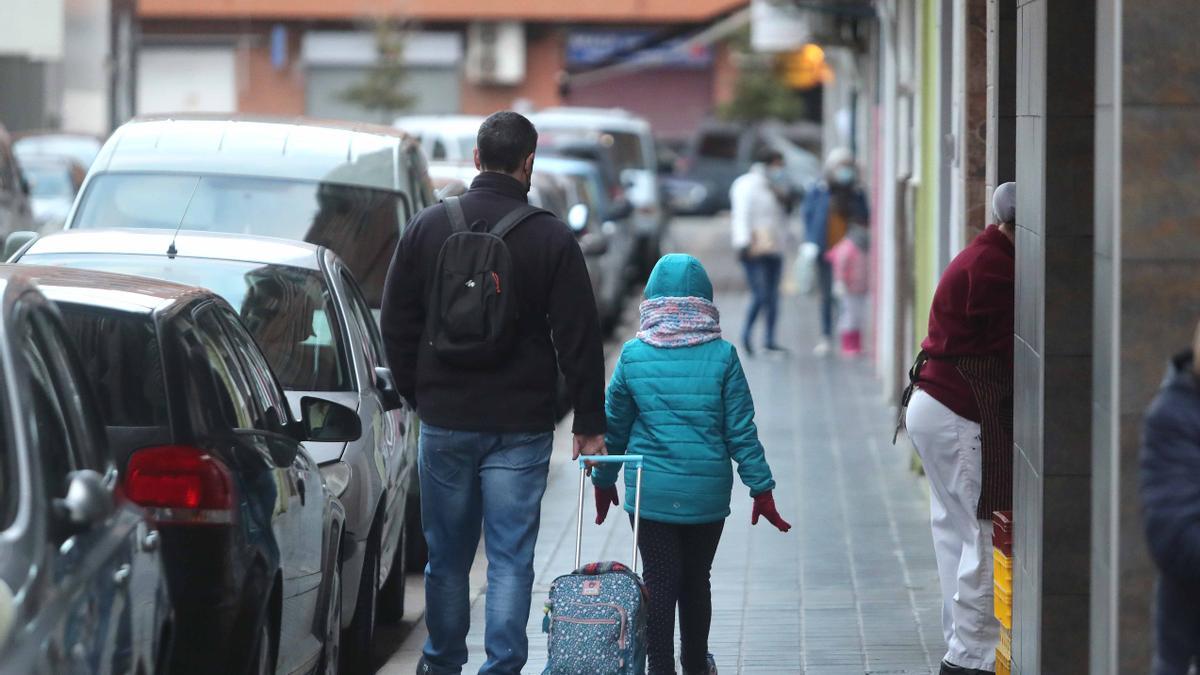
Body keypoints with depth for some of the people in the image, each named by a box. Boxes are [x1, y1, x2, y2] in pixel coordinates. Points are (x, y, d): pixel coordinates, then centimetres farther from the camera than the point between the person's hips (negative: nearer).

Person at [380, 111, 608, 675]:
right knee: (511, 556, 0)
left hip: (444, 422, 2)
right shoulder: (551, 238, -7)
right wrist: (589, 425, 2)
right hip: (521, 427, -2)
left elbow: (396, 326, 6)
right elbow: (579, 339, -5)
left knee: (447, 554, 14)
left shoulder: (427, 228, 0)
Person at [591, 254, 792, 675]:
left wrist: (604, 481, 19)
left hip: (651, 493, -1)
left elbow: (614, 426, 5)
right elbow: (741, 431, -4)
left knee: (659, 583, 4)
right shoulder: (722, 356, -6)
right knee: (697, 581, 16)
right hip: (708, 494, 1)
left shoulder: (633, 355, -4)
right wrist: (761, 489, 4)